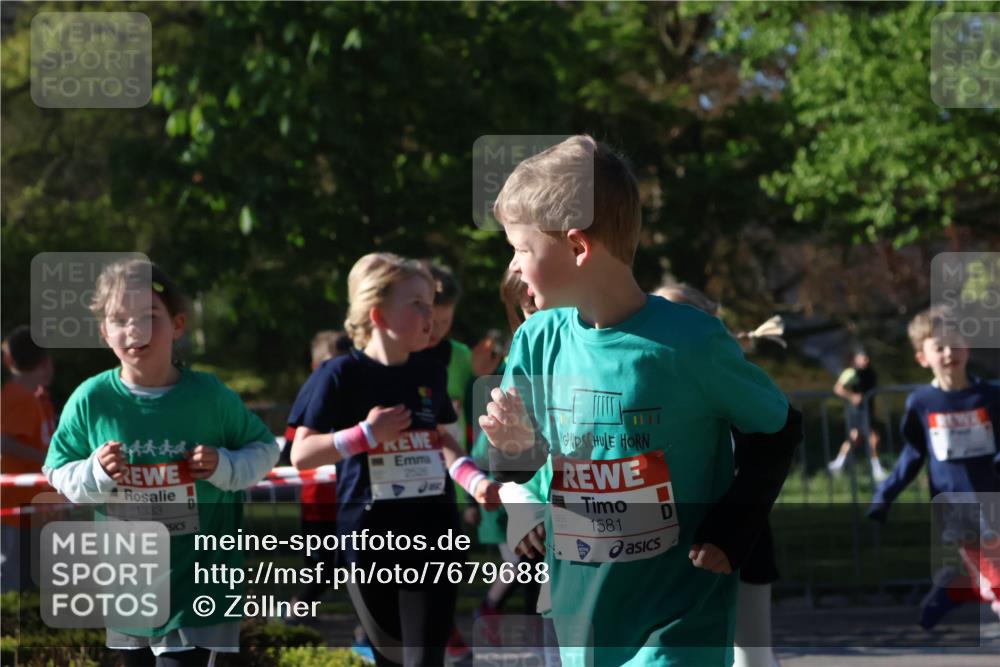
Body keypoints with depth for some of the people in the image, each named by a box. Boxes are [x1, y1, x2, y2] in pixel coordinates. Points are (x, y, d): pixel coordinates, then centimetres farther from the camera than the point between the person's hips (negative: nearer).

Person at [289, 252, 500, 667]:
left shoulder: (431, 374, 5)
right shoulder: (342, 376, -9)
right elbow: (301, 455, -9)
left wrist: (475, 481, -2)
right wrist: (367, 434, -20)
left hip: (433, 534, 3)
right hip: (368, 538, -3)